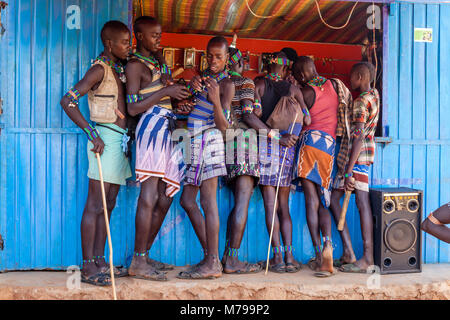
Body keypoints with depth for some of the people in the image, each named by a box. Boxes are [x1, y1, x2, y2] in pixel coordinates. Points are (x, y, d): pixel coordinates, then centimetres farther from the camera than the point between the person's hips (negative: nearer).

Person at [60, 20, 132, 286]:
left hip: (120, 140, 9)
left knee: (108, 205, 11)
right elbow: (68, 101, -18)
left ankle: (99, 261, 18)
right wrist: (92, 134, -20)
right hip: (106, 138, -9)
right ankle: (88, 268, -2)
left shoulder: (120, 69, 15)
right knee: (95, 206, -6)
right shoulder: (100, 69, -10)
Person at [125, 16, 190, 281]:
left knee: (164, 199, 9)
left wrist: (180, 95, 6)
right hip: (151, 127, -9)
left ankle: (144, 256, 17)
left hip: (166, 129, 9)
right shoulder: (135, 65, -4)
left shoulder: (158, 64, 22)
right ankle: (139, 263, -7)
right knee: (149, 197, -12)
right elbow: (133, 108, -12)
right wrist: (166, 92, -14)